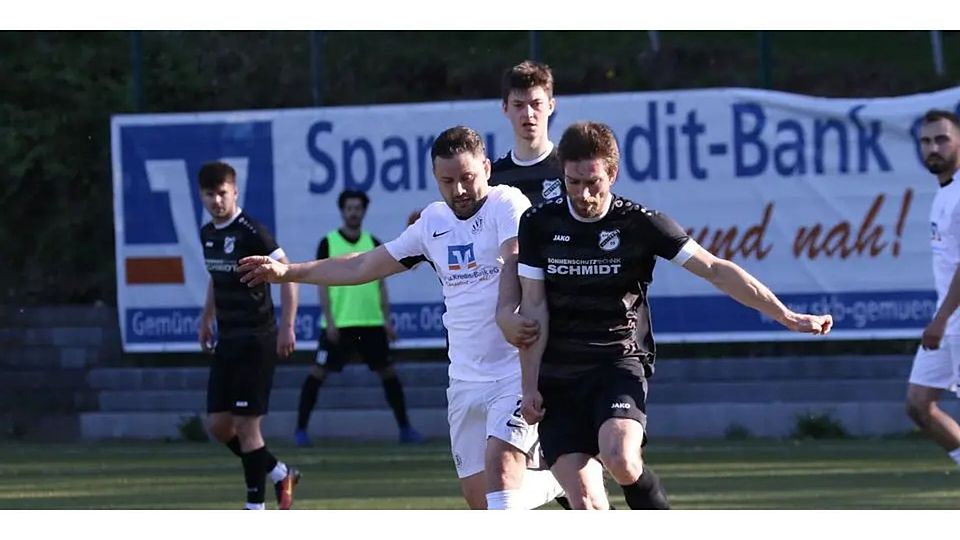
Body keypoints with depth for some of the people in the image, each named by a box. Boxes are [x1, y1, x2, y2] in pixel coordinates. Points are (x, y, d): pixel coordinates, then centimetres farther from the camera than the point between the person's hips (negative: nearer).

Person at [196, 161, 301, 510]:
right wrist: (207, 318, 25)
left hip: (256, 341, -8)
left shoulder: (251, 232, -14)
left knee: (246, 425, -8)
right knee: (218, 425, 6)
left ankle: (255, 507, 1)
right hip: (227, 340, 8)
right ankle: (280, 475, 23)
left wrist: (287, 327, -21)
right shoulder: (208, 235, 10)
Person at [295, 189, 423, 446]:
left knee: (388, 372, 5)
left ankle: (405, 428, 13)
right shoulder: (329, 243, -1)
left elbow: (381, 285, 12)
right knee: (318, 372, -6)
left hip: (372, 322, 3)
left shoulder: (373, 244, 9)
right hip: (339, 323, -3)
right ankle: (301, 429, 1)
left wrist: (387, 320, 6)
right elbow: (322, 285, -4)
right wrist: (329, 321, -11)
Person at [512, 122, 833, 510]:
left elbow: (715, 270, -4)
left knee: (619, 458, -31)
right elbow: (533, 307, 5)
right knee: (584, 502, -10)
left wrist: (787, 317, -7)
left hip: (620, 364, -2)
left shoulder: (639, 223, -4)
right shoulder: (539, 224, 2)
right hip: (558, 376, 2)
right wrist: (530, 385, 0)